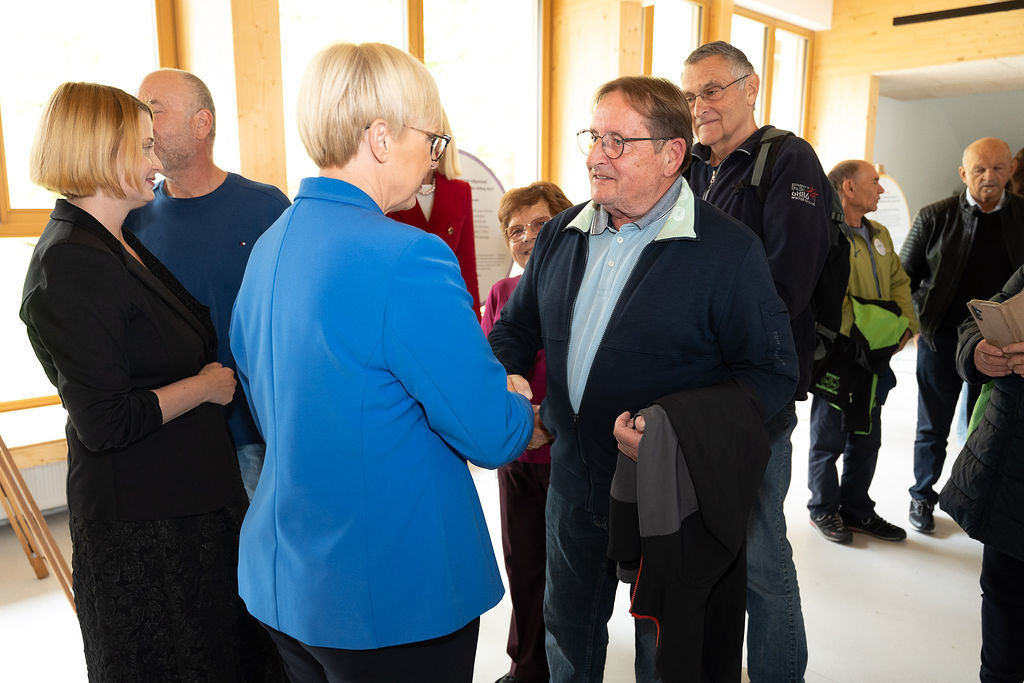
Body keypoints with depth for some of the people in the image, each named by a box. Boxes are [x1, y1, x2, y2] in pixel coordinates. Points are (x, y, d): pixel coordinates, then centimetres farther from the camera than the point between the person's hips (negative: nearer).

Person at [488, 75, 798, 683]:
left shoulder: (730, 250, -14)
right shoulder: (562, 235, 3)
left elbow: (771, 372, -14)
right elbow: (516, 325, 13)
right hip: (573, 484, 5)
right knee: (568, 633, 26)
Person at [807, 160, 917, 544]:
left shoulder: (879, 235, 15)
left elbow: (899, 281, 18)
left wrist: (905, 323, 2)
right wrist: (855, 333, -23)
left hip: (875, 356, 8)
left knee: (867, 439, 16)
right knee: (829, 437, 6)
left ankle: (856, 509, 30)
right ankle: (823, 510, 22)